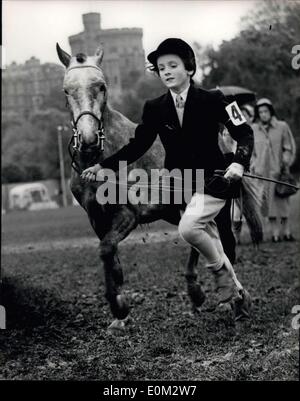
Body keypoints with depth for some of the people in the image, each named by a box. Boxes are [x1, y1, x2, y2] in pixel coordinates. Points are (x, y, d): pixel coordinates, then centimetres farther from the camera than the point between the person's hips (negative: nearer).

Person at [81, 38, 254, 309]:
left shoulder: (212, 100, -9)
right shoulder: (154, 109, 2)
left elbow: (244, 133, -11)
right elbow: (137, 146, 4)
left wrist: (239, 163, -30)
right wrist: (104, 166, -8)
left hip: (213, 179, -5)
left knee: (188, 227, -26)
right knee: (205, 232, 15)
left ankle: (221, 269, 1)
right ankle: (233, 285, 33)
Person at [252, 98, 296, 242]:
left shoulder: (282, 127, 4)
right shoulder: (253, 130, 8)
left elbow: (289, 148, 8)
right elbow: (250, 151, 17)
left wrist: (285, 163, -4)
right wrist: (254, 165, 6)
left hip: (278, 171, -1)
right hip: (262, 172, 1)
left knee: (282, 200, -2)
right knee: (268, 200, -1)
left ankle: (286, 231, 5)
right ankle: (275, 232, 4)